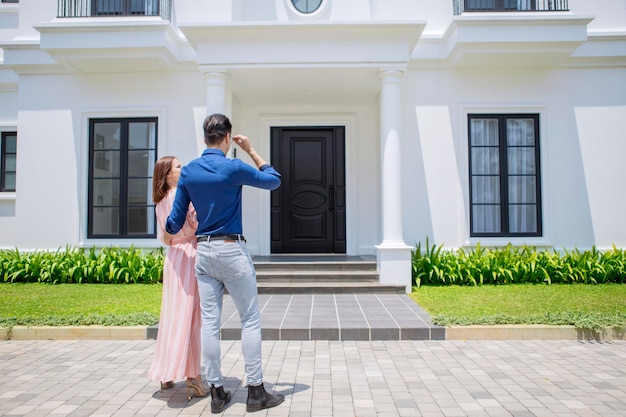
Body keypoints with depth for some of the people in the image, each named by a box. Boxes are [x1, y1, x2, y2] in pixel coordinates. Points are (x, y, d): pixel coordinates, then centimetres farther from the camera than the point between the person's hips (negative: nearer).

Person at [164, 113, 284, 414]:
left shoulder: (188, 171, 4)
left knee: (210, 322, 8)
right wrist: (251, 151, 8)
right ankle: (255, 392, 10)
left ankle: (217, 392, 17)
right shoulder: (234, 168, -11)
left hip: (203, 252, 5)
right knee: (250, 320, 4)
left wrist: (168, 229, 30)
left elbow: (175, 222, 7)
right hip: (232, 251, -5)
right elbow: (274, 181, 4)